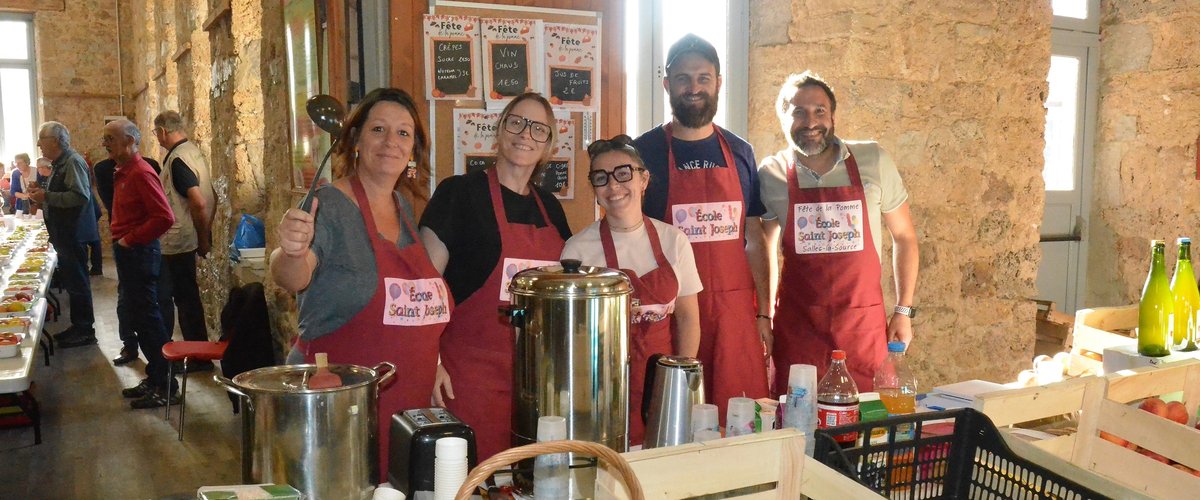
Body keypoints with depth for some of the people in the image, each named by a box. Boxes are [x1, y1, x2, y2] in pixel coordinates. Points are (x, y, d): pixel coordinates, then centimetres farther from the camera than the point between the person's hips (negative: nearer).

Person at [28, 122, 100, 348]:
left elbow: (80, 196, -28)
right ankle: (78, 325, 24)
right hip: (64, 234, 10)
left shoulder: (73, 162, -17)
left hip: (73, 234, -10)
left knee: (77, 282, -2)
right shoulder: (59, 163, 14)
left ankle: (85, 331, 6)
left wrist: (47, 196, -23)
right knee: (70, 280, 15)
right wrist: (41, 194, 8)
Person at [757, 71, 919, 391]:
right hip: (797, 326, 0)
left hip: (864, 323, 0)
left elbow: (904, 236, 7)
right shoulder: (771, 175, -1)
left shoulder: (873, 161, -2)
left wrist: (904, 310, 4)